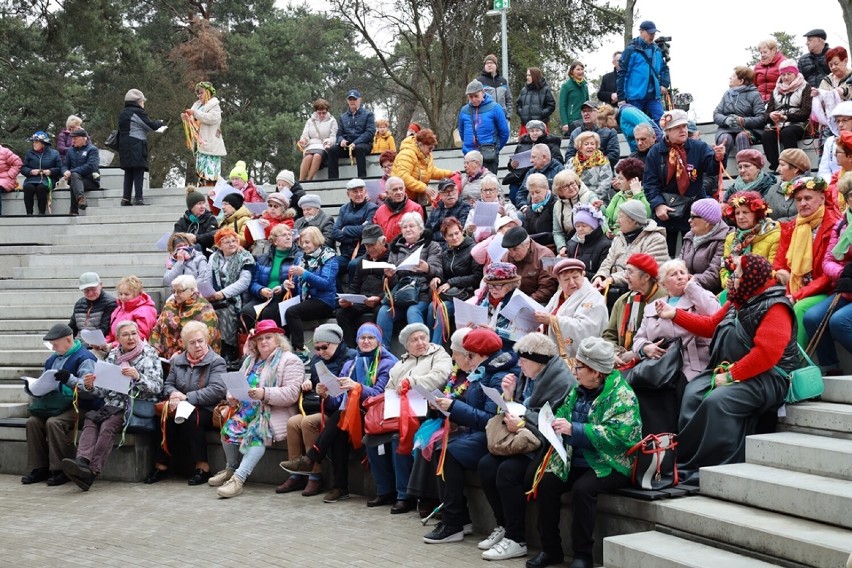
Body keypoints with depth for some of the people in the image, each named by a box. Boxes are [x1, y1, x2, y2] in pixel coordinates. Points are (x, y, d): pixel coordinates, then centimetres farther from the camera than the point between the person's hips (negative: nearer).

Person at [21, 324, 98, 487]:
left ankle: (60, 470, -23)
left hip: (77, 405, -8)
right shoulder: (53, 359, 20)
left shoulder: (84, 358, -6)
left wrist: (70, 379, -33)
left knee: (53, 422, -31)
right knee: (33, 421, -16)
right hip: (54, 405, 8)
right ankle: (39, 469, -12)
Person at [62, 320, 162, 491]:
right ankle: (82, 462, -45)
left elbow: (157, 387, -5)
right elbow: (103, 391, 15)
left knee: (108, 425, -31)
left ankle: (92, 471, -39)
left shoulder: (149, 354, 4)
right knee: (90, 419, -26)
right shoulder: (113, 356, 17)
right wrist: (90, 386, -7)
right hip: (114, 405, 5)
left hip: (138, 406, -5)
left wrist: (138, 376, -22)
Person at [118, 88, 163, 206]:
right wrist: (160, 123, 12)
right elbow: (151, 125, -9)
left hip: (124, 146, 8)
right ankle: (138, 198, -11)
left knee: (128, 172, 10)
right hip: (137, 146, -8)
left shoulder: (123, 113, 16)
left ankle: (126, 198, 8)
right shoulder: (138, 112, -9)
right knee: (138, 171, -7)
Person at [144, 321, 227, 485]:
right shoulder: (177, 361, 15)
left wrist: (187, 397, -19)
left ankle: (202, 467, -28)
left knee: (190, 418, -35)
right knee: (168, 417, -29)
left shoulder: (216, 362, -2)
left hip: (207, 411, -4)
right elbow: (168, 384, 14)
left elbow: (217, 390, -16)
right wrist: (173, 394, -12)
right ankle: (162, 465, -20)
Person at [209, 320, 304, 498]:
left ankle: (238, 477, -41)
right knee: (229, 428, -20)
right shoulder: (251, 360, 22)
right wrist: (232, 397, 0)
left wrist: (264, 393, -25)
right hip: (250, 410, 6)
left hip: (275, 412, -6)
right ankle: (230, 469, 2)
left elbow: (291, 394, -13)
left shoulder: (290, 361, -2)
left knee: (258, 432, -33)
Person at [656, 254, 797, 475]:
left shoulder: (775, 308, -13)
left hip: (766, 378, -9)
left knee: (717, 401, -31)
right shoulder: (737, 303, 16)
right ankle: (686, 462, -18)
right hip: (729, 371, 9)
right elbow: (711, 325, 28)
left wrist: (731, 375, -24)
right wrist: (675, 314, 22)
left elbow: (766, 353, -24)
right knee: (693, 393, -15)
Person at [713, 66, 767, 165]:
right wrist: (726, 120, -11)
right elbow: (716, 114, 12)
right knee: (725, 139, -32)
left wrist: (743, 121, -20)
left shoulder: (754, 95, 6)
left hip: (747, 129, -3)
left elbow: (761, 119, -4)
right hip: (726, 129, 3)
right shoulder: (727, 94, 21)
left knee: (741, 136, -37)